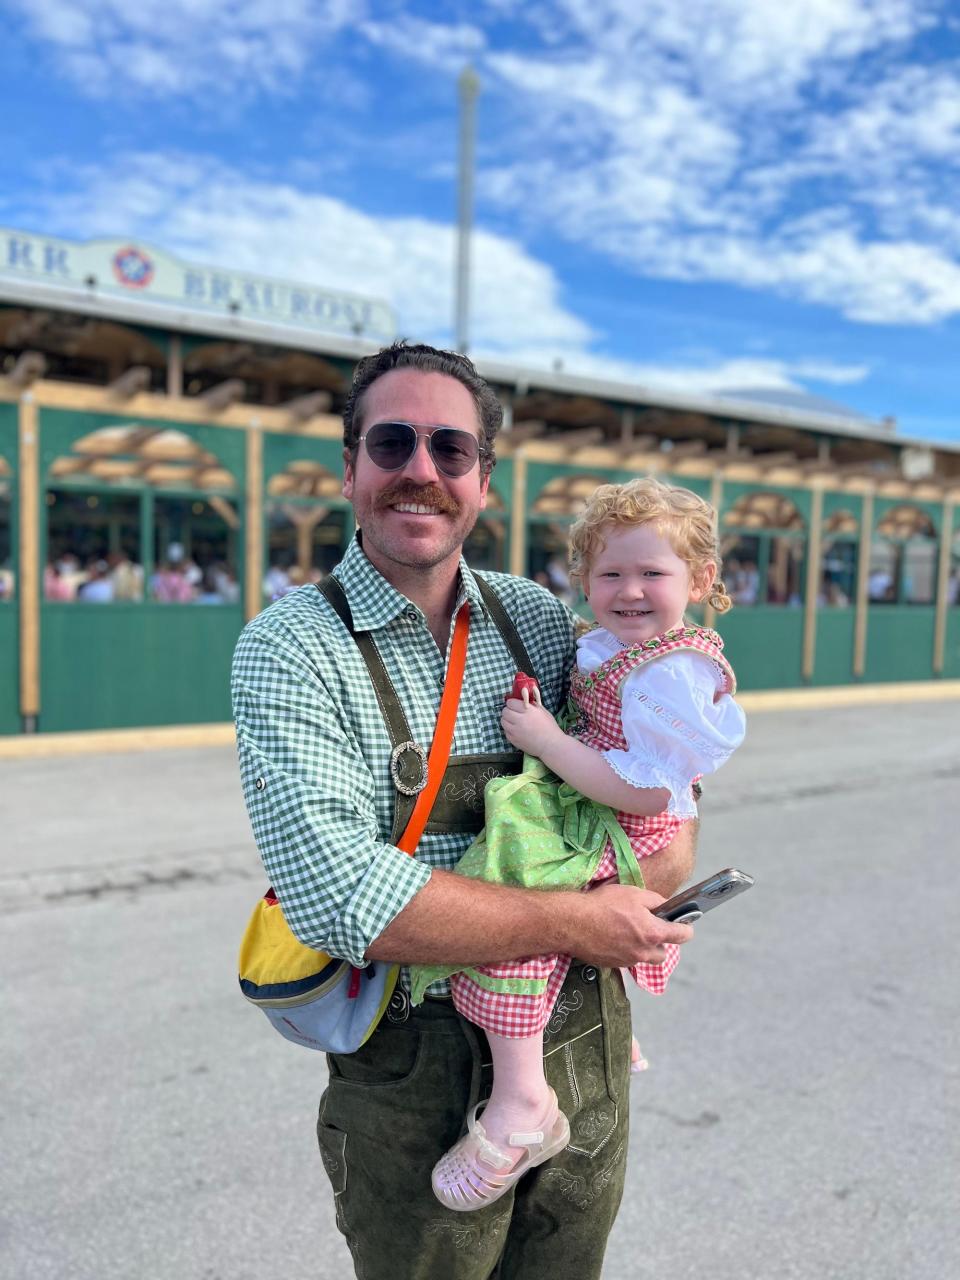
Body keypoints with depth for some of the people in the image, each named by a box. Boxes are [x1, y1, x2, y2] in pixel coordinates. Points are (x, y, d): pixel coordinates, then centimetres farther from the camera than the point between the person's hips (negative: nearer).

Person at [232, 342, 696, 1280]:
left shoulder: (541, 617, 0)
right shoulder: (291, 646, -15)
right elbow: (337, 895, -25)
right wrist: (575, 923, -22)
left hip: (586, 1050, 5)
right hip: (418, 1073, -4)